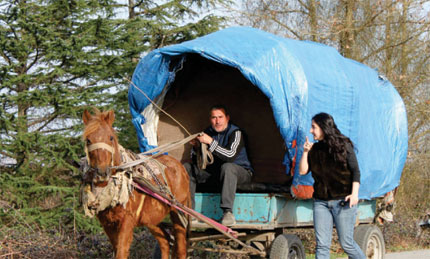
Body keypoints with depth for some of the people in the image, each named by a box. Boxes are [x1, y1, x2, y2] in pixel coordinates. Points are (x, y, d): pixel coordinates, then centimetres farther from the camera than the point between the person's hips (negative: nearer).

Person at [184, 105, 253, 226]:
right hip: (214, 173, 6)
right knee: (187, 168, -9)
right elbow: (196, 161, 7)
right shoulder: (208, 132, 4)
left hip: (240, 172, -6)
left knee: (227, 167, -40)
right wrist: (196, 147, -15)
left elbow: (230, 156, -28)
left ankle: (228, 212, -43)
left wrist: (211, 142, -32)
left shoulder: (235, 133, -12)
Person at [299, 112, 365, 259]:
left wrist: (354, 193, -14)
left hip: (342, 201, -4)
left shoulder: (343, 145, -2)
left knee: (346, 243, 0)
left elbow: (355, 171, -3)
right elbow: (303, 171, 8)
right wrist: (305, 152, -4)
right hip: (321, 202, 4)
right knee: (322, 245, -1)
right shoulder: (315, 149, 11)